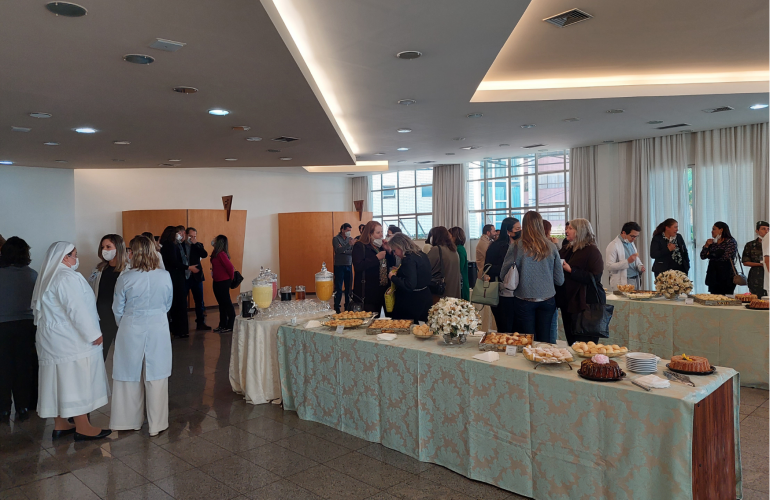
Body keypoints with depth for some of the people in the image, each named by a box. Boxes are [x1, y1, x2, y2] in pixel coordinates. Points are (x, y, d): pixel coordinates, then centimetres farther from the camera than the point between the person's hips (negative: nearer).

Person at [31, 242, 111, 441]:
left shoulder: (48, 277, 12)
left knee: (58, 379, 14)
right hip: (71, 340, -9)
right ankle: (82, 427, 4)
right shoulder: (68, 278, -19)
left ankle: (59, 425, 23)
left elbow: (39, 309, 17)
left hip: (53, 339, 9)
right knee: (76, 380, -3)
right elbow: (77, 310, -23)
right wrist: (94, 334, -17)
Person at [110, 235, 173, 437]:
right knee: (156, 378, 9)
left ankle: (131, 421, 27)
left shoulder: (125, 278, -12)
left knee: (130, 377, 14)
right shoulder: (165, 276, -7)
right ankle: (157, 424, 17)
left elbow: (118, 310, -1)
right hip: (158, 330, 1)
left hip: (131, 331, -1)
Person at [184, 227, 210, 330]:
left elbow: (204, 255, -11)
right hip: (183, 277, -2)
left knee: (199, 301, 6)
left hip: (196, 277, 2)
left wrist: (195, 243, -14)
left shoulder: (198, 246, 7)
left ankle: (200, 322, 14)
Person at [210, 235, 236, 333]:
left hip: (223, 282, -9)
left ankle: (230, 326, 4)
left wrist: (231, 278, -9)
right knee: (222, 303, 15)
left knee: (227, 303, -2)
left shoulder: (221, 254, -19)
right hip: (217, 282, 9)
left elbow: (230, 267, -23)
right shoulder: (216, 253, 8)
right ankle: (222, 325, 23)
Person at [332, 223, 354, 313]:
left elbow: (354, 252, 1)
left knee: (348, 287, 7)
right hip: (339, 266, -4)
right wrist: (348, 245, -29)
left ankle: (347, 306, 16)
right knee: (338, 288, -4)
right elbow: (338, 250, -18)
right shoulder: (336, 239, -2)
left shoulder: (350, 239, 10)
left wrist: (344, 251, -12)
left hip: (349, 266, 4)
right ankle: (336, 308, 2)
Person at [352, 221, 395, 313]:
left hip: (381, 291, 7)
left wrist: (388, 250, 0)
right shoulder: (359, 246, -7)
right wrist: (377, 258, -19)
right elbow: (358, 266, -23)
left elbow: (392, 264, 17)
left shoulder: (381, 246, 15)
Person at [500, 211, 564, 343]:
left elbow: (503, 275, -2)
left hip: (524, 301, -2)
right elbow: (560, 280, 4)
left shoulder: (516, 246, -8)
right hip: (547, 300, 2)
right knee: (545, 340, 10)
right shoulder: (551, 247, -1)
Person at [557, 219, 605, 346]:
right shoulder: (567, 250, 14)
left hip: (586, 304, -8)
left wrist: (571, 270, -21)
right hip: (568, 302, 8)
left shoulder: (592, 251, -10)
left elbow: (594, 278, -19)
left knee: (585, 346, -5)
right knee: (571, 342, 14)